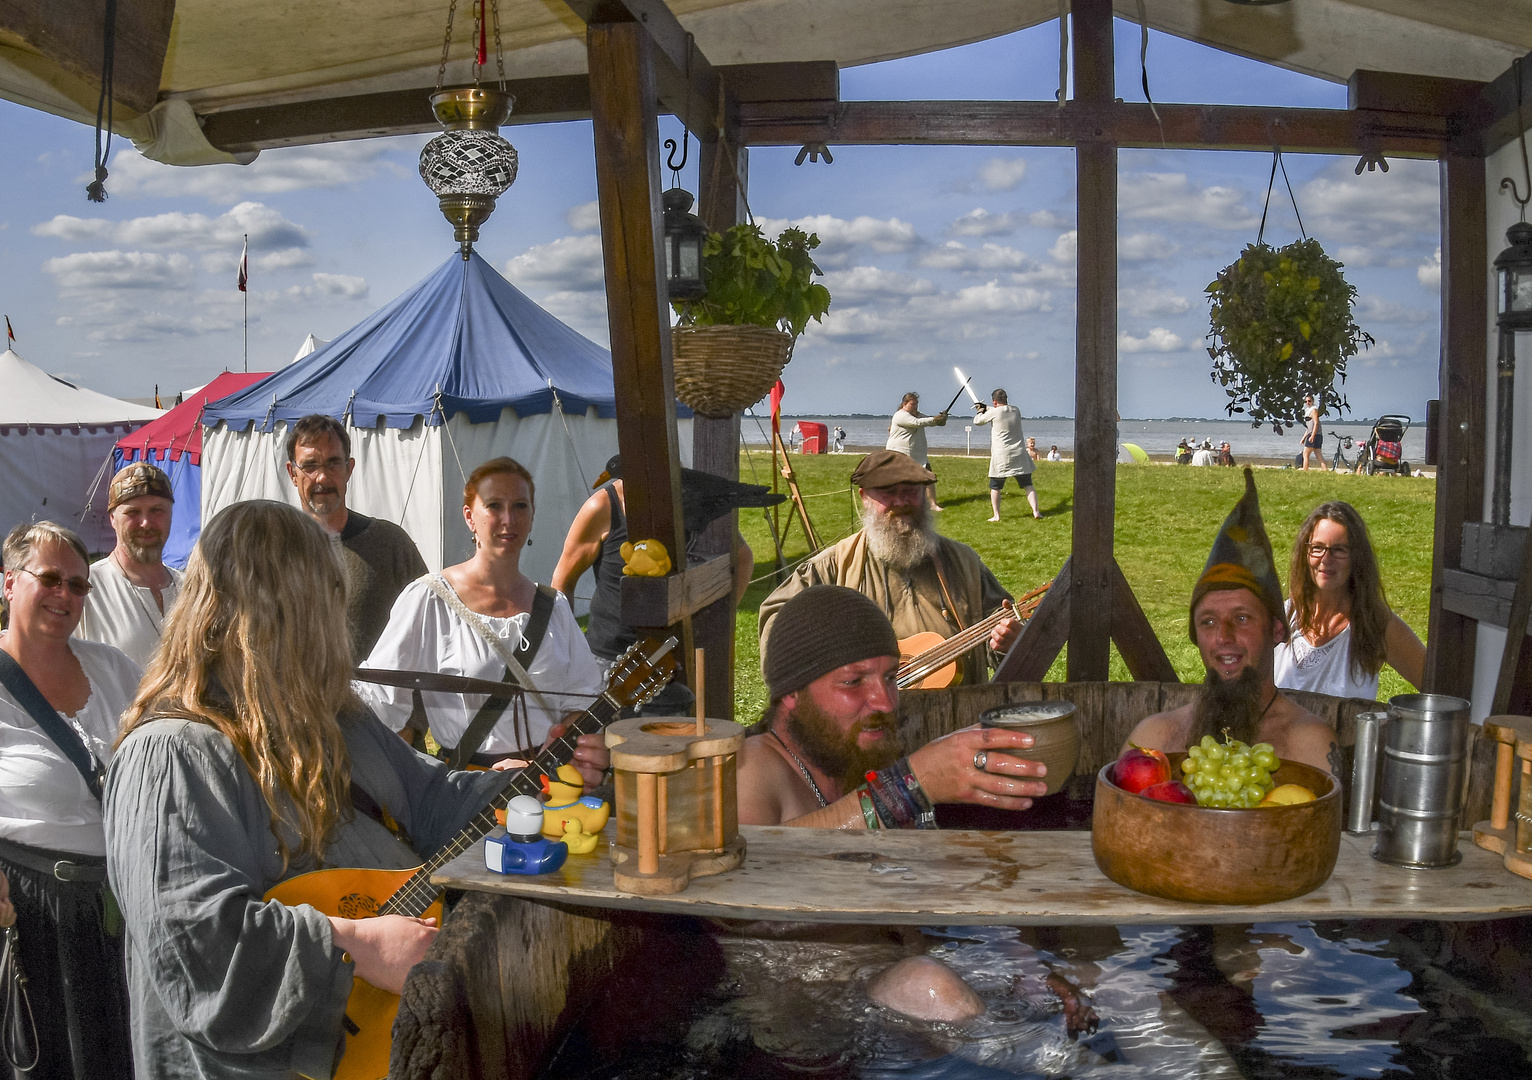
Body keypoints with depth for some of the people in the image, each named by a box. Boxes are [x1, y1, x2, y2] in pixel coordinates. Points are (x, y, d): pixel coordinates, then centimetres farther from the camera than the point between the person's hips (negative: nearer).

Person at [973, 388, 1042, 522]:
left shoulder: (993, 413, -9)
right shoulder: (1016, 411, 6)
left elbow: (977, 421, 7)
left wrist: (981, 411, 27)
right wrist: (985, 408, 32)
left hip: (1001, 457, -4)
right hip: (1019, 455, 4)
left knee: (995, 487, 10)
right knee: (1028, 485, 7)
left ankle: (996, 515, 10)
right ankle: (1036, 512, -2)